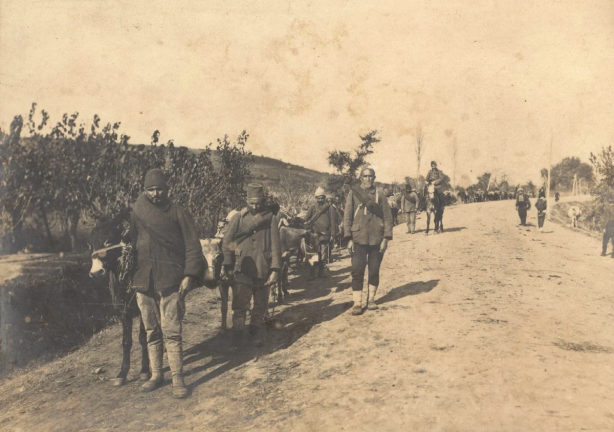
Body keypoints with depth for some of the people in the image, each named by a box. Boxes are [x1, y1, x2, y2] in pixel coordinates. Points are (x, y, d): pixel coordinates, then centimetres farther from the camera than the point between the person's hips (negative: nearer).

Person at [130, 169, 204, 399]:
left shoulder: (179, 214, 0)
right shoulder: (138, 214, 10)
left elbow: (193, 247, -3)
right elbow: (131, 245, 14)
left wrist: (189, 275, -13)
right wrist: (133, 278, 10)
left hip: (170, 282, -4)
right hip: (144, 282, 4)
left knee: (171, 332, -6)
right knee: (151, 332, 11)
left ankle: (178, 378, 2)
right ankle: (156, 375, 23)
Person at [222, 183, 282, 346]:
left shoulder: (271, 219, 1)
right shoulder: (238, 218, 2)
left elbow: (276, 246, -1)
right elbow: (226, 242, 2)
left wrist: (275, 269, -8)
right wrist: (228, 265, -4)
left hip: (263, 271, 1)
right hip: (242, 271, -1)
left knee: (261, 305, 15)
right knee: (239, 305, 0)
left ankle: (256, 331, 34)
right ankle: (237, 333, 15)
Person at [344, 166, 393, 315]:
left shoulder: (380, 196, 5)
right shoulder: (353, 194, 2)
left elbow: (387, 217, 3)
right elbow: (347, 217, 0)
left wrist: (386, 238, -5)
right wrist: (349, 239, -6)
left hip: (377, 240, 2)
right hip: (359, 239, -1)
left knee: (374, 271, 8)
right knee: (357, 271, -4)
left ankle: (371, 299, 23)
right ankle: (357, 303, 2)